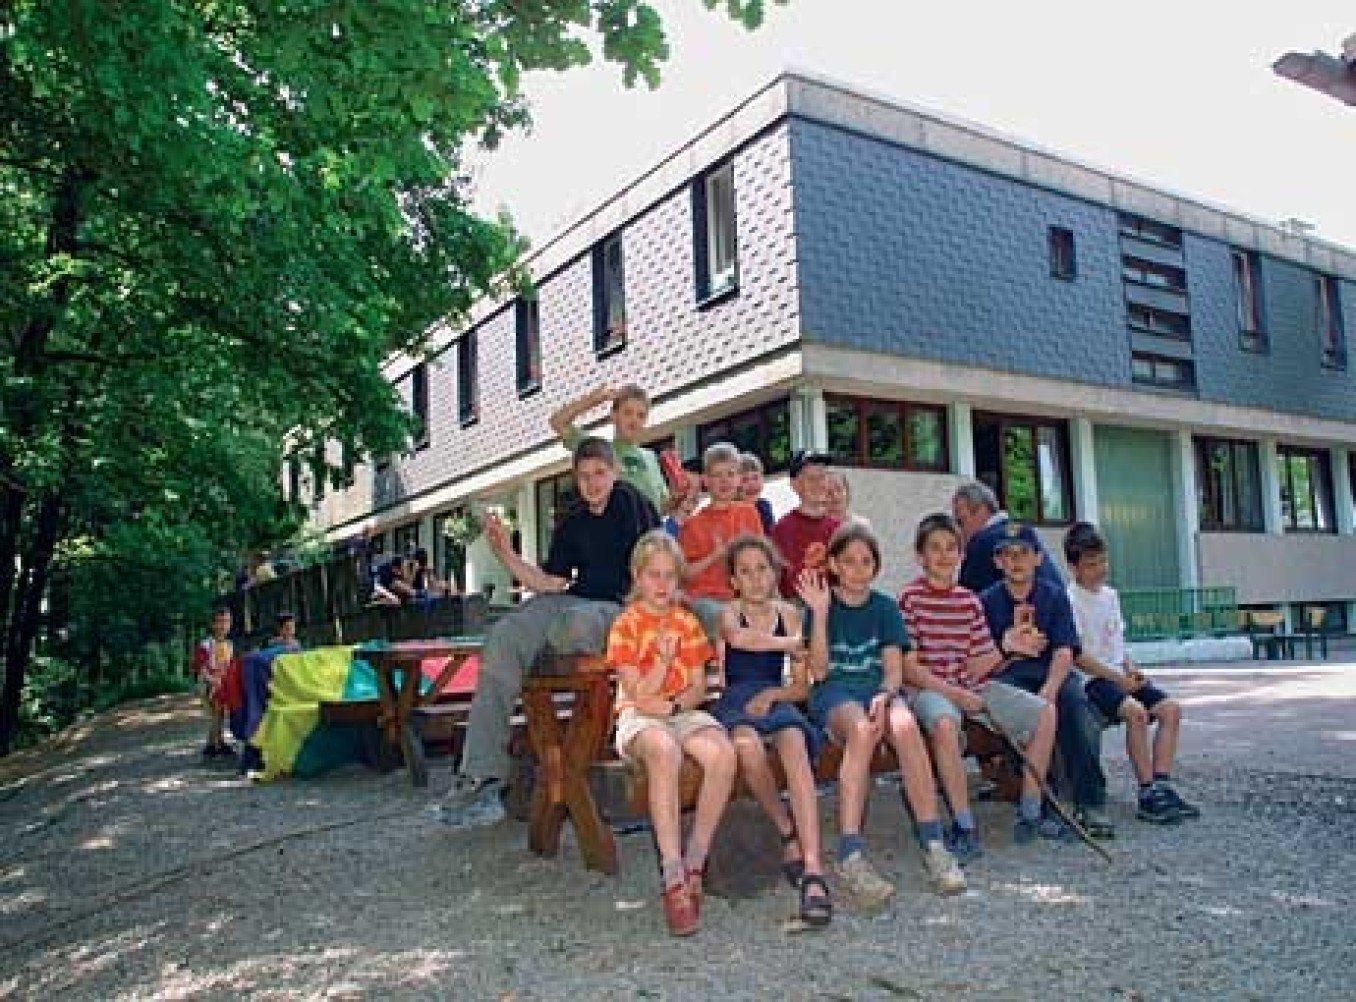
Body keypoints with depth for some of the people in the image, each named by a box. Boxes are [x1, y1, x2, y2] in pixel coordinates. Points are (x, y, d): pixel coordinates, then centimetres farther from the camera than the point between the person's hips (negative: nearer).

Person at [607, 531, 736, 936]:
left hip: (684, 713, 4)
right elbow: (639, 695, -7)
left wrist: (672, 704, -11)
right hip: (639, 718, -4)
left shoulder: (688, 623, 11)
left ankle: (694, 862, -15)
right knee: (665, 751, -40)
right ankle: (673, 877, -36)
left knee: (723, 754, -30)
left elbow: (698, 689, 8)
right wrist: (663, 658, -20)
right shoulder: (626, 625, -1)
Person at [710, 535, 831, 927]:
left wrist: (772, 694, -9)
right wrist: (796, 644, -11)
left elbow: (802, 687, 12)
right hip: (735, 704, -1)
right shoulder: (728, 613, 7)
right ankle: (789, 834, -13)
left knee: (794, 743, -35)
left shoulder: (789, 614, 15)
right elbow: (738, 636, -22)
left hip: (777, 700, 2)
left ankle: (813, 870, -44)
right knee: (747, 745, -38)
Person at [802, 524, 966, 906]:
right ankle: (851, 856, -39)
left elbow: (895, 669, 4)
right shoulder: (818, 605, 7)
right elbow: (819, 671, -3)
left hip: (878, 688, 2)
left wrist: (884, 695, -19)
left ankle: (933, 844, -29)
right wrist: (820, 613, -12)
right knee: (862, 729, -37)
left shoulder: (885, 607, 14)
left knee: (905, 725, -33)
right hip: (834, 692, -2)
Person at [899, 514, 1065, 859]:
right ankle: (965, 829, -29)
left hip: (970, 686, 7)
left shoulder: (969, 600, 11)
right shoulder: (910, 597, -6)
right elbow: (908, 666, -12)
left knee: (1045, 712, -4)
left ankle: (1029, 815, 3)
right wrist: (954, 693, -18)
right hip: (928, 687, -7)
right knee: (945, 722, -40)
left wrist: (1008, 649, -10)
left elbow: (978, 665, 8)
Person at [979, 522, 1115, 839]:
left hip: (1052, 672, 1)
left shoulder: (1054, 596, 8)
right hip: (1006, 673, -1)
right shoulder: (987, 601, 8)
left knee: (1076, 701, -31)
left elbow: (1064, 652, -4)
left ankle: (1089, 803, -28)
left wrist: (1049, 690, -24)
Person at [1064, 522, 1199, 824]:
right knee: (1136, 711, -30)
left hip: (1119, 675, 8)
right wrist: (1118, 678, -16)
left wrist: (1130, 668, 2)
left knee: (1170, 707, -11)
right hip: (1090, 679, -8)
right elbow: (1076, 655, -15)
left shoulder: (1111, 595, 16)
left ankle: (1162, 784, -12)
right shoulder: (1070, 599, -10)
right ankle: (1147, 794, -23)